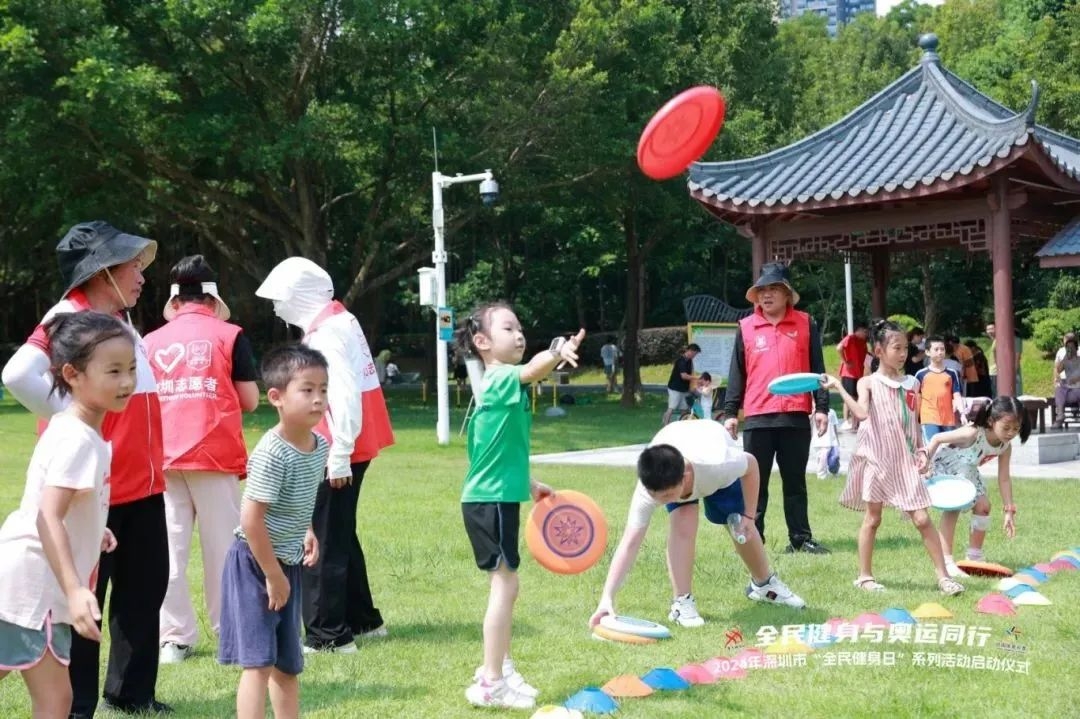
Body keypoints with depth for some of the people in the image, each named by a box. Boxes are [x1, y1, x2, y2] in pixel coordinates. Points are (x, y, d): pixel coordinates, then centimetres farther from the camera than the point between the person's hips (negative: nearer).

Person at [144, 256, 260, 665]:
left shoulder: (152, 342, 9)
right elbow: (250, 400, 1)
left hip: (163, 458, 2)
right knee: (222, 546, 7)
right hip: (215, 455, -2)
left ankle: (175, 638, 5)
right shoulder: (229, 336, 1)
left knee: (169, 548, 5)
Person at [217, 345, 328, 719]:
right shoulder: (272, 453, -24)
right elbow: (251, 520, -24)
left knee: (288, 663, 17)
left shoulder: (320, 446, 1)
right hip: (255, 563, -8)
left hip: (287, 563, 8)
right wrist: (273, 575, -18)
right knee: (259, 661, -8)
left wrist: (306, 532, 4)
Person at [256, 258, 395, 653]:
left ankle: (327, 634, 2)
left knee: (322, 543, -4)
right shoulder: (341, 321, 13)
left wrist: (339, 455, -22)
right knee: (339, 536, 19)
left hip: (337, 455, -10)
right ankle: (363, 620, 28)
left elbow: (344, 396, -24)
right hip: (347, 449, 10)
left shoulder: (326, 334, -17)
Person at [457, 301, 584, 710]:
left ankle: (499, 668, 29)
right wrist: (558, 353, -57)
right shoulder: (499, 378, -14)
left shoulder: (504, 384, 15)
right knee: (505, 584, -7)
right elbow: (531, 370, -39)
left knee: (504, 584, 17)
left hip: (498, 498, 10)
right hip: (490, 502, -10)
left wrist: (529, 484, 30)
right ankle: (491, 683, -2)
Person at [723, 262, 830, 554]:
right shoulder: (746, 328, 5)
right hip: (757, 418, 0)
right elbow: (737, 373, 7)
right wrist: (730, 412, 4)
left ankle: (800, 538, 15)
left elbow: (817, 369, 5)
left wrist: (821, 407, 0)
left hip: (796, 417, 0)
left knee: (795, 481, 9)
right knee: (754, 482, 3)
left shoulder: (806, 325, 4)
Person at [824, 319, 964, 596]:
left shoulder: (911, 384, 9)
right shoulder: (868, 383, -3)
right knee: (872, 518, 6)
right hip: (877, 459, -3)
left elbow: (915, 424, 14)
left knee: (922, 519, -1)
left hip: (905, 461, 3)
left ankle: (943, 576, 4)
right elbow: (862, 413, -22)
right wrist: (840, 389, -27)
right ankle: (864, 575, 16)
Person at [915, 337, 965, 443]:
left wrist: (962, 413, -12)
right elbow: (917, 398, 8)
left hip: (949, 419, 3)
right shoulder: (921, 374, 2)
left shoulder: (952, 373, 7)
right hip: (930, 419, -3)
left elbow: (957, 396, 4)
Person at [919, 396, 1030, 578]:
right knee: (952, 507, -18)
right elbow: (937, 438, -29)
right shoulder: (973, 434, -39)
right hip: (945, 465, -7)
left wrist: (1009, 511, -10)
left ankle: (975, 556, 19)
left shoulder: (1005, 447, -18)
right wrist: (925, 457, -37)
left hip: (966, 471, 7)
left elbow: (1004, 479, -9)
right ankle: (947, 562, -19)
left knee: (983, 506, 3)